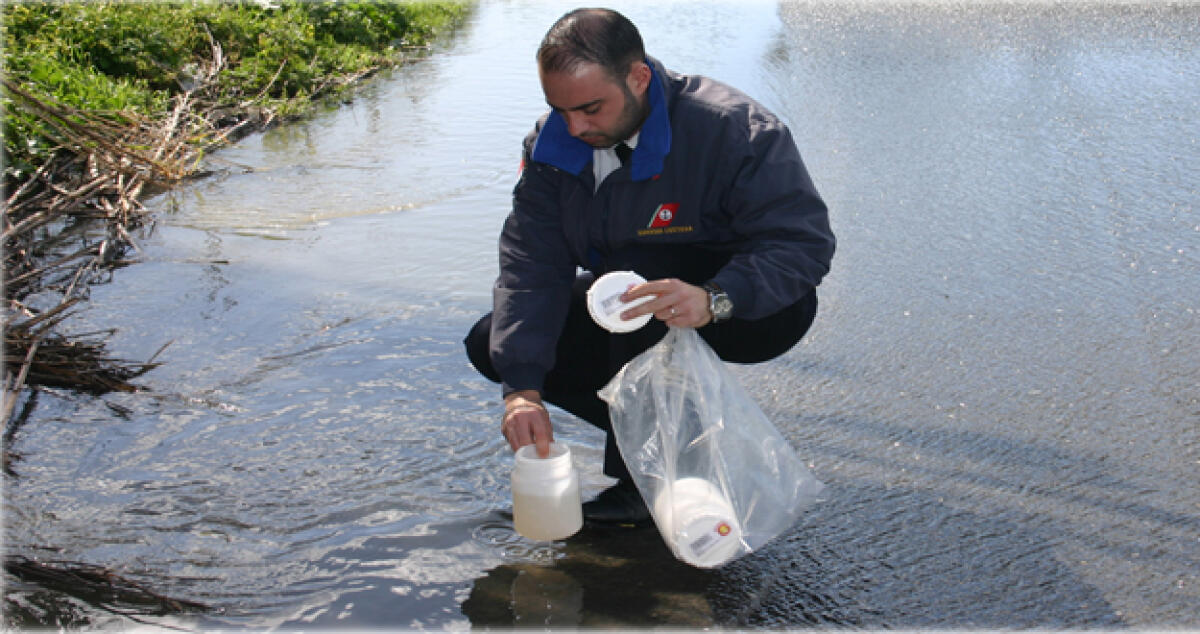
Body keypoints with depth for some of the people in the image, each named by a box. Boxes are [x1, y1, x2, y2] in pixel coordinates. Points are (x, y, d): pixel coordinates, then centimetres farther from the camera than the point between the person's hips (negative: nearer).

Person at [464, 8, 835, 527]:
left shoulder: (733, 129, -26)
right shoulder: (552, 144, -10)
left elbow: (805, 242, -31)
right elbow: (530, 265, -17)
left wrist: (713, 299, -49)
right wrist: (522, 389, -29)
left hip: (752, 310, -6)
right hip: (636, 325, 6)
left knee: (634, 273, -36)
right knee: (493, 344, -7)